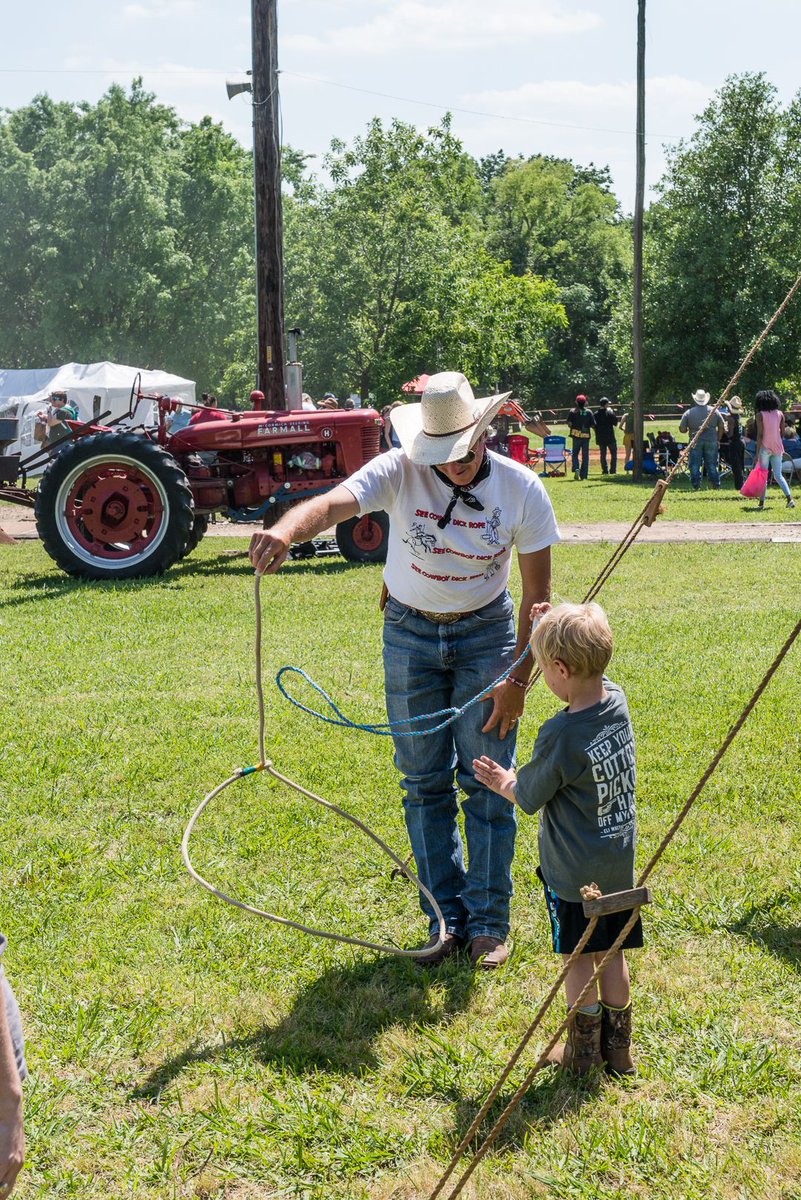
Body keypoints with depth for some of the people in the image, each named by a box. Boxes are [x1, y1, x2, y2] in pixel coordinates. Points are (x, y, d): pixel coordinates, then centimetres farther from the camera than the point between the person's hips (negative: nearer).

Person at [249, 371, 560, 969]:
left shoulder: (522, 489, -14)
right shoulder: (399, 471, -18)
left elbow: (537, 595, -7)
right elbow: (333, 503, -38)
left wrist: (518, 680, -11)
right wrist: (286, 529, -60)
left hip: (485, 633, 0)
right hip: (409, 633, 1)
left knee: (487, 781, 0)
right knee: (425, 783, 5)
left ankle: (490, 922, 14)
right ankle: (447, 919, 18)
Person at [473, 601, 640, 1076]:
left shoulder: (559, 736, -25)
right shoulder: (617, 700, -6)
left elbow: (530, 798, -9)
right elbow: (589, 670, 18)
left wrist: (504, 783, 11)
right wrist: (558, 628, 11)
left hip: (573, 874, -7)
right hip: (620, 865, 7)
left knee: (579, 960, 9)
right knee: (613, 956, 17)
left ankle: (584, 1052, 21)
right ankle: (619, 1049, 28)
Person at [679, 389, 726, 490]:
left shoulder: (688, 413, -3)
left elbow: (682, 429, -4)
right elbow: (722, 426, 4)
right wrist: (718, 438, 14)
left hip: (695, 441, -2)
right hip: (711, 441, 2)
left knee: (695, 465, 4)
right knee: (712, 465, 9)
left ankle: (696, 486, 1)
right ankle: (716, 485, 10)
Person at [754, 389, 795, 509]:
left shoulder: (760, 415, -7)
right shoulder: (780, 414, 5)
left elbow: (759, 435, -11)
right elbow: (782, 433, 7)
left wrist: (757, 453, -11)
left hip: (765, 448, -4)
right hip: (777, 448, 4)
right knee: (778, 475, 10)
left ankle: (762, 502, 3)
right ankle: (790, 498, -6)